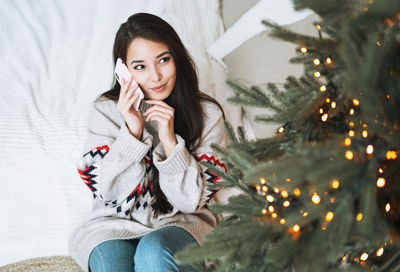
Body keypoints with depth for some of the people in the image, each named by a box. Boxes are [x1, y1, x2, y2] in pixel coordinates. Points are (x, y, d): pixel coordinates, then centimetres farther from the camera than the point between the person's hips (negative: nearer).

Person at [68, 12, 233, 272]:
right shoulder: (106, 110, -4)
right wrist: (132, 132, -19)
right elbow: (108, 192, -7)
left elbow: (193, 201, -7)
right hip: (116, 224, 1)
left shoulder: (207, 114, -5)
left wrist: (170, 139, -20)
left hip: (181, 223, 0)